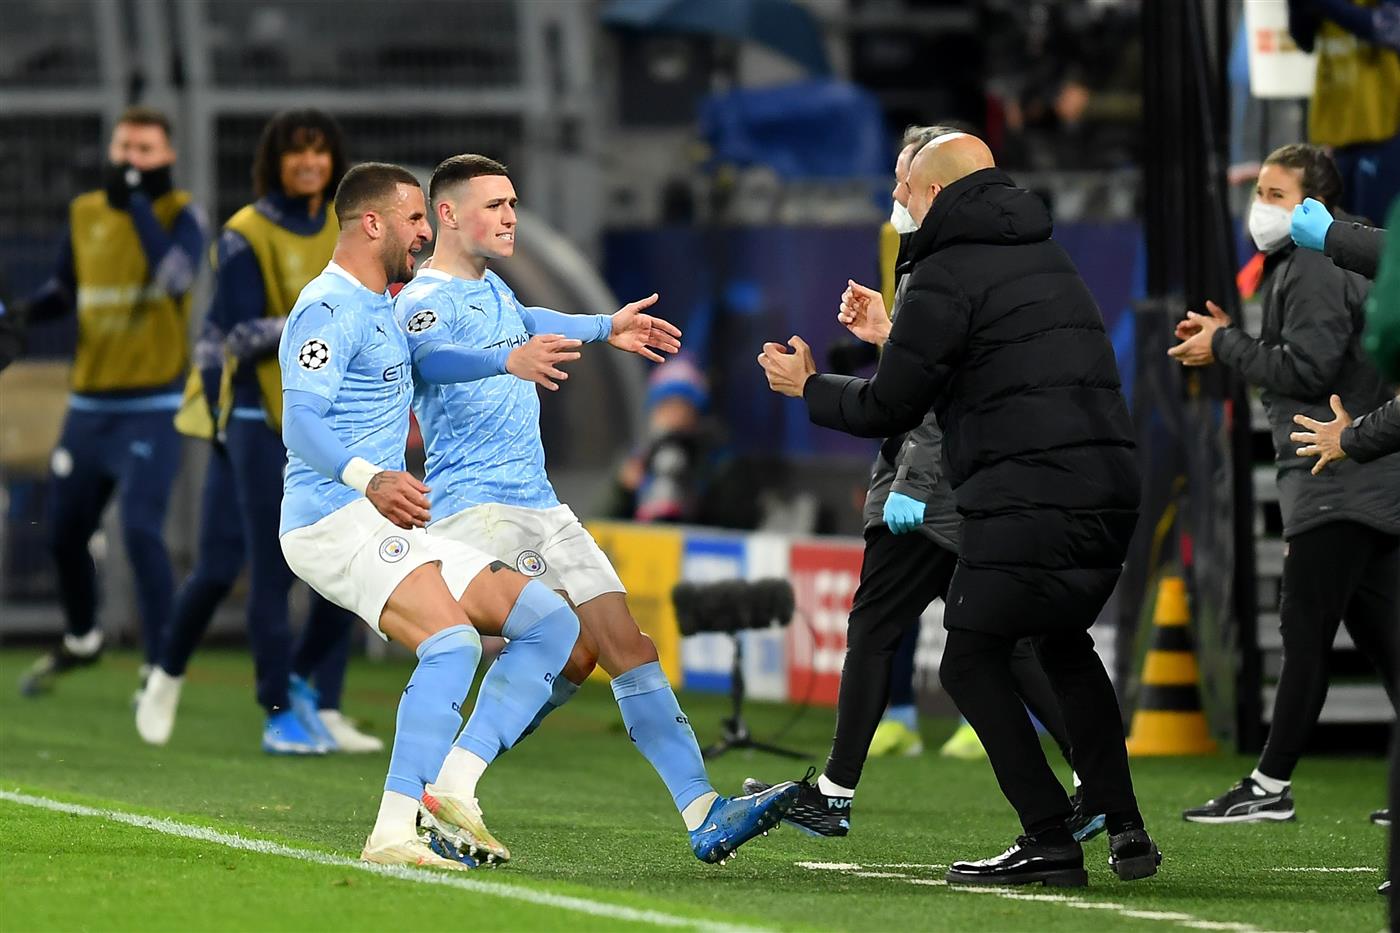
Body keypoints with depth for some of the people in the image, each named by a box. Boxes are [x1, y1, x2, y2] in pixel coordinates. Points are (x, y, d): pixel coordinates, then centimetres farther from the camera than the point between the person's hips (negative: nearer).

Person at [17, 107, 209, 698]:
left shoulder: (180, 214, -6)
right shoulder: (86, 214, 7)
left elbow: (176, 276, -25)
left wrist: (138, 203, -22)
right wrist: (21, 315, 1)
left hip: (152, 408, -5)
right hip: (90, 404, 5)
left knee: (140, 528, -19)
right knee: (64, 532, 13)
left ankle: (160, 666, -10)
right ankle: (79, 642, 39)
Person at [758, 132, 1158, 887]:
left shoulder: (947, 275, -4)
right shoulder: (1046, 256, 22)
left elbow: (889, 409, -1)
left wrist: (809, 387, 18)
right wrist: (893, 338, 42)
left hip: (1026, 500, -8)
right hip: (1110, 488, 8)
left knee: (973, 661, 3)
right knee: (1063, 643, 26)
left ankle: (1050, 840, -4)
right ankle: (1124, 830, 19)